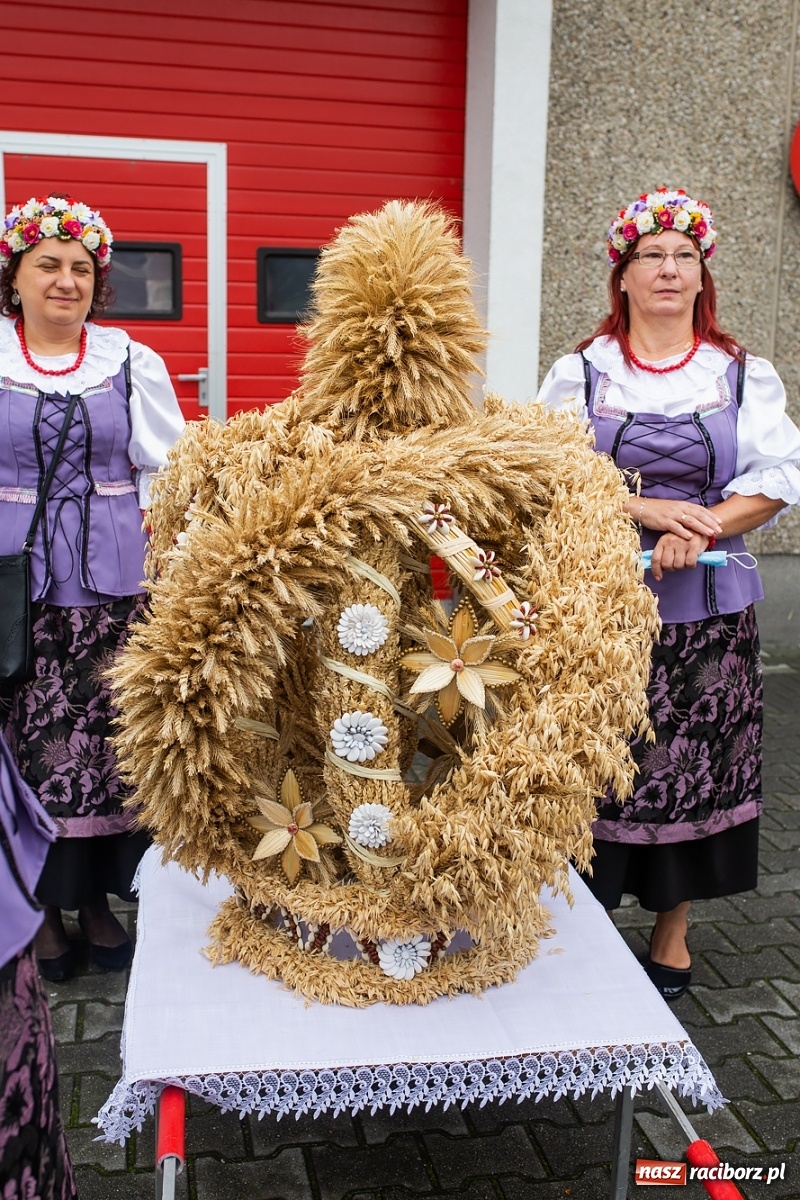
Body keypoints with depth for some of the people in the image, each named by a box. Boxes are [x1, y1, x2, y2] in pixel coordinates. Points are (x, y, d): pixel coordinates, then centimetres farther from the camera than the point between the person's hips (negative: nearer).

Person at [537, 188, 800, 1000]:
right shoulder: (580, 373, 5)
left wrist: (696, 530, -16)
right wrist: (643, 510, -16)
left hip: (706, 606, 1)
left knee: (692, 764, 6)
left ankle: (672, 933, 25)